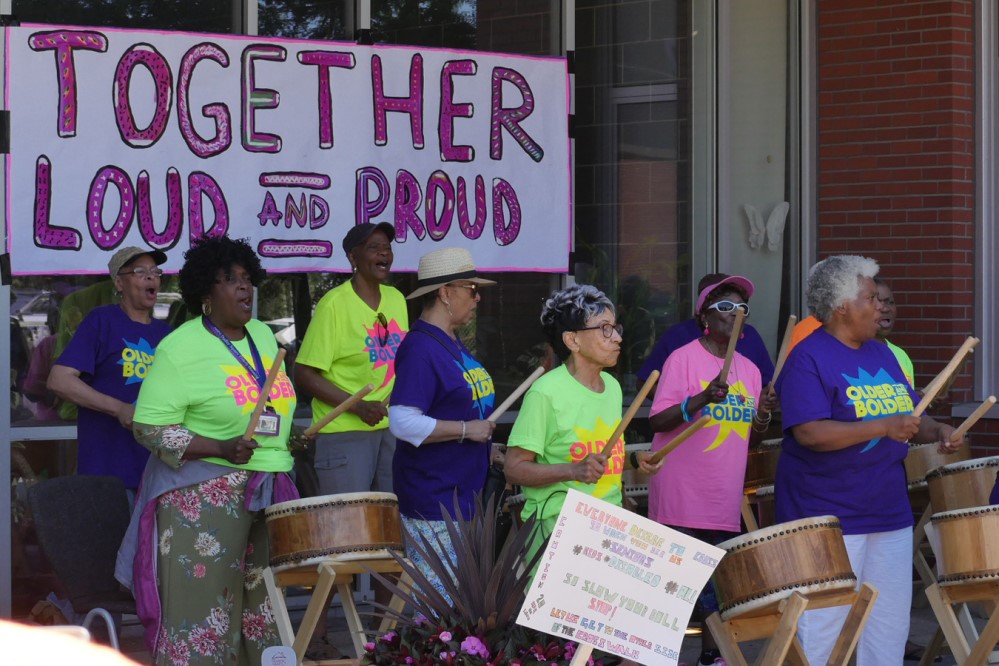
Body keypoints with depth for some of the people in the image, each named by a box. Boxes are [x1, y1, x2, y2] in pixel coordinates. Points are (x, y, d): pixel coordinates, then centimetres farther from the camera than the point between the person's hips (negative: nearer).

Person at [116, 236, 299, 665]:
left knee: (262, 608, 11)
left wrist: (280, 450, 14)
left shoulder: (263, 336, 10)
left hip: (267, 493, 7)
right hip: (204, 498, -7)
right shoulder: (180, 349, -12)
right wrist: (219, 448, -24)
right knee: (204, 610, -5)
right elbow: (149, 427, -16)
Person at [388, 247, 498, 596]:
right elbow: (403, 422, -25)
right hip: (432, 504, -10)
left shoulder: (454, 345, 14)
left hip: (464, 494, 10)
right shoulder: (420, 348, -17)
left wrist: (485, 445, 18)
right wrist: (467, 430, -22)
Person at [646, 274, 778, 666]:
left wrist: (763, 416, -5)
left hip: (724, 502, 6)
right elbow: (657, 421, -15)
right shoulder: (683, 358, -7)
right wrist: (700, 399, -28)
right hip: (681, 502, -6)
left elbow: (750, 436, 16)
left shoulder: (749, 369, 11)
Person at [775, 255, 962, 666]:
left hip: (890, 515, 8)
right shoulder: (808, 359, -12)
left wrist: (935, 431, -1)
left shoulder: (882, 355, 13)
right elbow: (810, 433, -23)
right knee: (825, 633, -3)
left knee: (889, 629, 13)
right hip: (829, 520, -8)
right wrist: (883, 427, -27)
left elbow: (909, 418, 21)